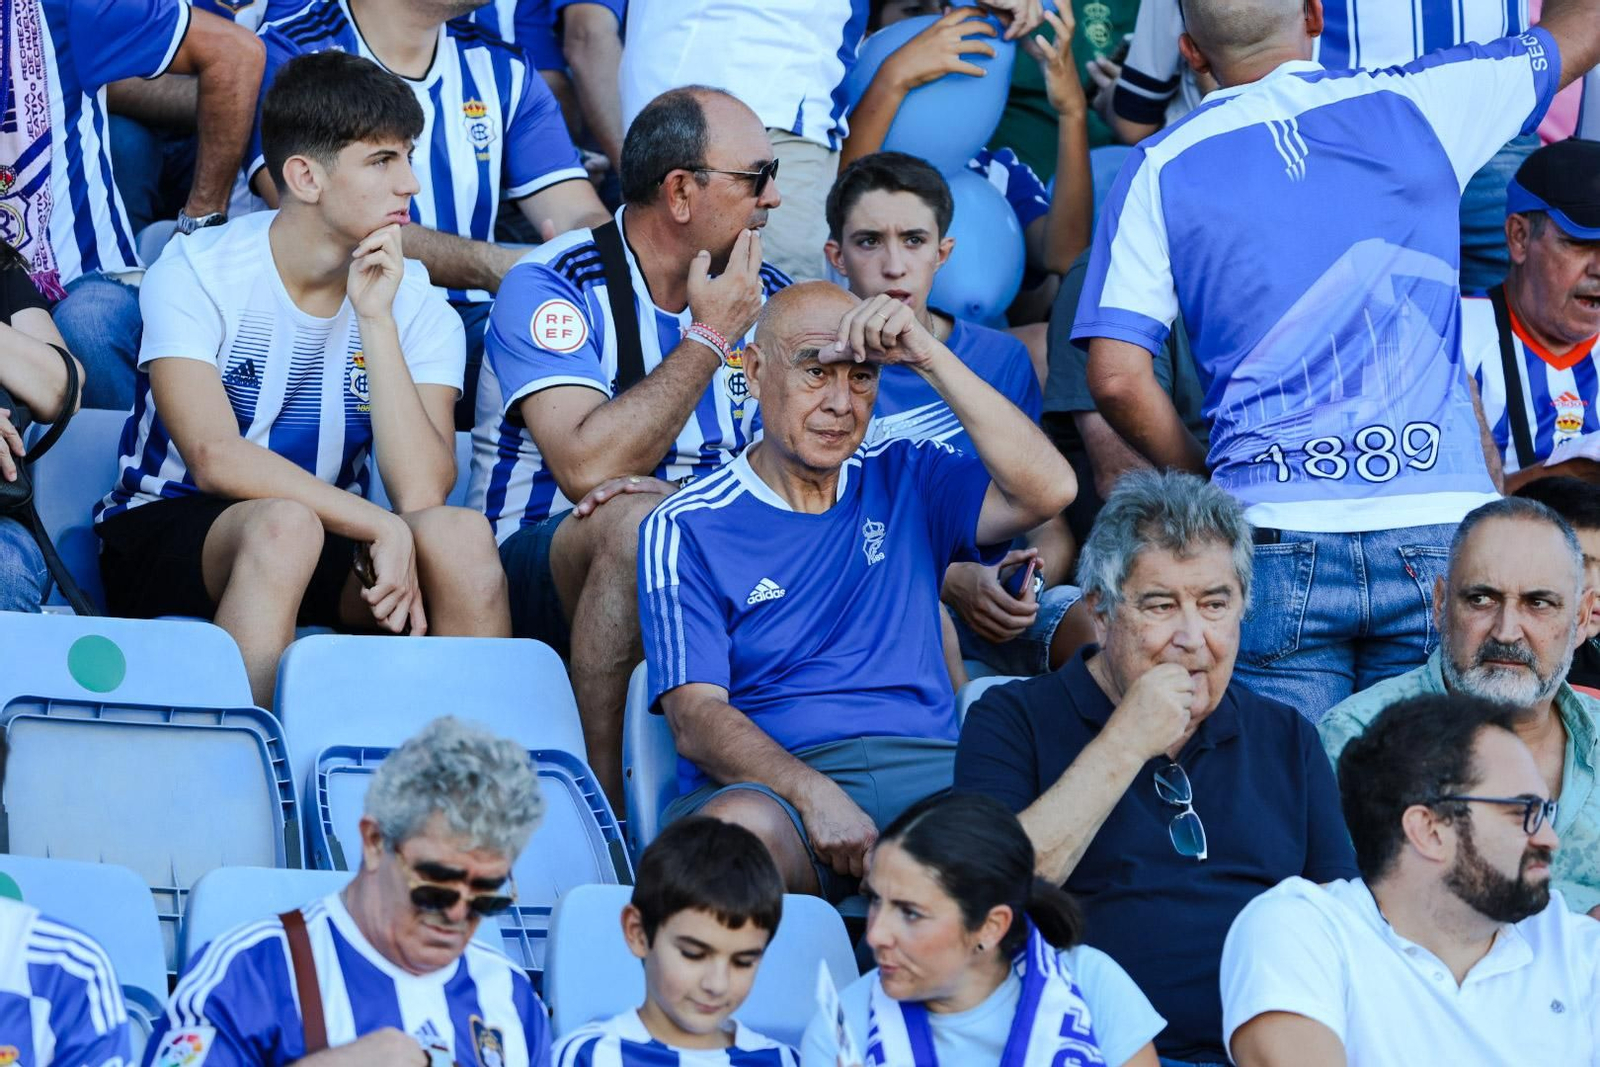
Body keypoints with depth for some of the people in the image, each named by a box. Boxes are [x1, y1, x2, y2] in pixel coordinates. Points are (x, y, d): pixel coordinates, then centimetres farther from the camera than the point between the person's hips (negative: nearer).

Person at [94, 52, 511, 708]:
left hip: (333, 545, 3)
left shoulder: (415, 303, -2)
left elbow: (422, 492, -17)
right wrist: (382, 529, -30)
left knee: (461, 537, -26)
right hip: (164, 539, -3)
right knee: (285, 524, -36)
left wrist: (375, 321, -22)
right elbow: (216, 460, -24)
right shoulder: (199, 274, -11)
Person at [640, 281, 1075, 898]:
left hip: (926, 774, 2)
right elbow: (696, 719, -4)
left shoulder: (904, 483, 17)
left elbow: (1046, 491, -1)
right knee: (743, 826, -40)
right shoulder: (687, 529, 7)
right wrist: (813, 793, -23)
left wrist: (930, 358, -5)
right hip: (768, 783, -2)